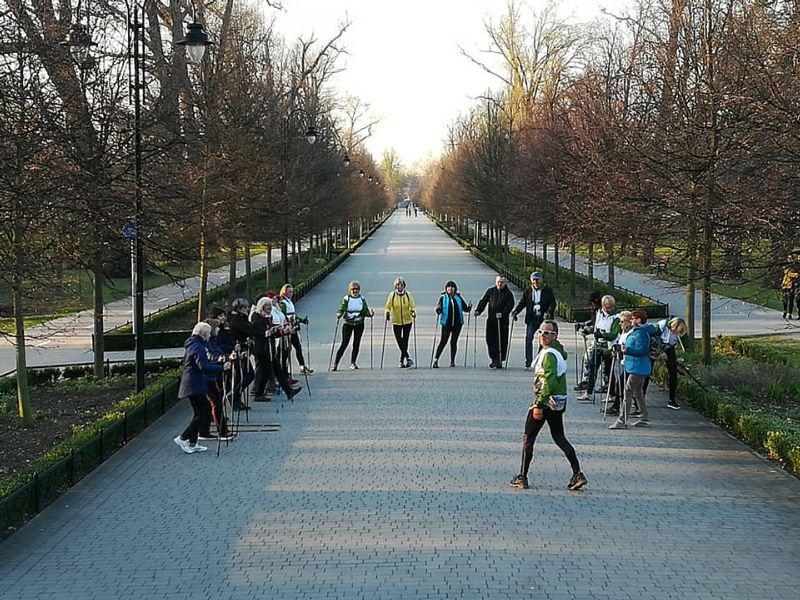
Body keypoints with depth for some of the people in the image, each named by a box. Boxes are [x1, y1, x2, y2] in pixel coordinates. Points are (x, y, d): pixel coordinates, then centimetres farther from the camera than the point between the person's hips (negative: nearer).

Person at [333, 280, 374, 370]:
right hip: (348, 323, -3)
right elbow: (341, 309, -9)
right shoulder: (346, 299, -4)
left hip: (359, 324, 3)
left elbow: (365, 311, 5)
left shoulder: (362, 299, 5)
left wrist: (370, 314, -16)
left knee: (356, 344, 6)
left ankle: (353, 363, 18)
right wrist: (339, 314, -30)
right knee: (344, 343, -8)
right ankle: (335, 364, -6)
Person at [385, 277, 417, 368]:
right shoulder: (392, 295, -2)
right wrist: (387, 313, -22)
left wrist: (413, 311, -24)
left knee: (405, 342, -1)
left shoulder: (408, 294, -2)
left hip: (407, 321, 0)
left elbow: (412, 306, -4)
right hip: (396, 322, 1)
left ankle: (402, 360, 9)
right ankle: (408, 358, 11)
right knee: (400, 342, -2)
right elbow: (388, 306, -3)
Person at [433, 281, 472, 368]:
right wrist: (438, 310, -27)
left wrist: (469, 307, -10)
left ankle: (452, 361, 14)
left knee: (454, 342, 7)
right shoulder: (443, 298, 1)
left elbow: (465, 308, 11)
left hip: (457, 324, 3)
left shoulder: (458, 298, 8)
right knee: (443, 341, -9)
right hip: (446, 324, -3)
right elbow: (438, 309, -5)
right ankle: (436, 360, -7)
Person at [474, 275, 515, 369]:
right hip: (491, 320, 3)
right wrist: (478, 310, -8)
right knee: (490, 339, -4)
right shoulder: (490, 291, 11)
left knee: (502, 340, -1)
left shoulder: (508, 293, 1)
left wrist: (502, 313, -24)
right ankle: (494, 359, 2)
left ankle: (500, 360, 8)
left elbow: (510, 305, -10)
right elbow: (483, 301, 8)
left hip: (503, 321, -3)